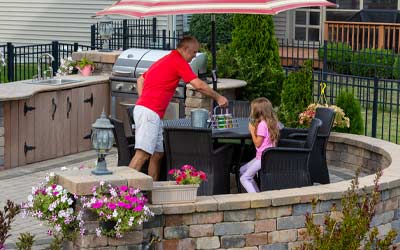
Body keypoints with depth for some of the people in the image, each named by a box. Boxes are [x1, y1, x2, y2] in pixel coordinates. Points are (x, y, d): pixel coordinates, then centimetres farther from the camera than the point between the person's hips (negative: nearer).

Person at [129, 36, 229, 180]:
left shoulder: (164, 60, 24)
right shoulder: (178, 62, -5)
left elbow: (140, 80, 27)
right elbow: (199, 85, -10)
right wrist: (218, 97, 2)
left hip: (142, 108, 10)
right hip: (150, 112, -10)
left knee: (157, 154, 11)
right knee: (143, 154, -17)